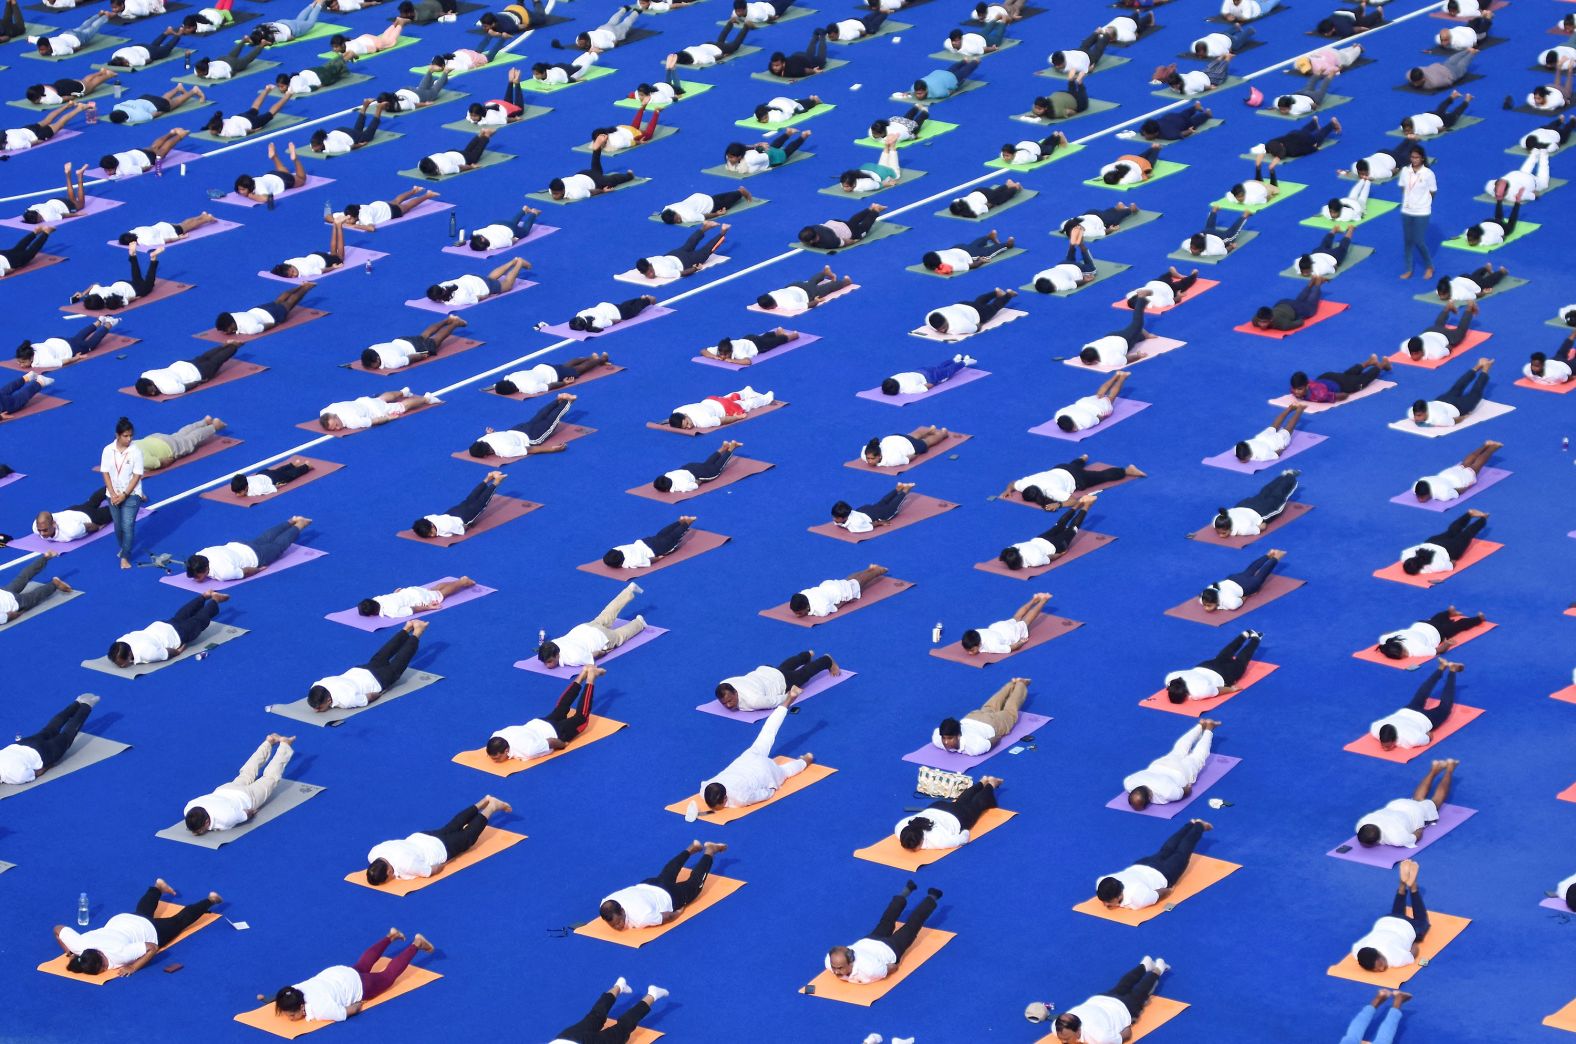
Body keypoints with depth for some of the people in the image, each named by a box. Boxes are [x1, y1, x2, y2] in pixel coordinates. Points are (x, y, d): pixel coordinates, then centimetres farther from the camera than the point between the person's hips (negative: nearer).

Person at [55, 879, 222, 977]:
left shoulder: (118, 954, -45)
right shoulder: (80, 945, -35)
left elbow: (152, 947, -39)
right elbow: (58, 929, -22)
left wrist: (133, 968, -43)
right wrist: (69, 953, -24)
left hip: (148, 930, -4)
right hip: (119, 921, 4)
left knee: (179, 921, 26)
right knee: (144, 911, 40)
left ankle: (210, 900, 50)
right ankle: (158, 887, 68)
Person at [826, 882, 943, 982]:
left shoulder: (868, 970, -48)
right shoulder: (830, 962, -34)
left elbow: (893, 967, -28)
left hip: (889, 948, -4)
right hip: (868, 942, 4)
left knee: (911, 926, 26)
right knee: (886, 922, 35)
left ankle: (931, 898, 52)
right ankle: (906, 891, 60)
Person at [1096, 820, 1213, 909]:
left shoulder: (1139, 898, -50)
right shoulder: (1101, 884, -34)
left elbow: (1163, 893, -31)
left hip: (1162, 874, -4)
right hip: (1141, 866, 4)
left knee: (1181, 855, 29)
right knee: (1165, 851, 35)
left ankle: (1199, 826, 58)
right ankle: (1191, 824, 63)